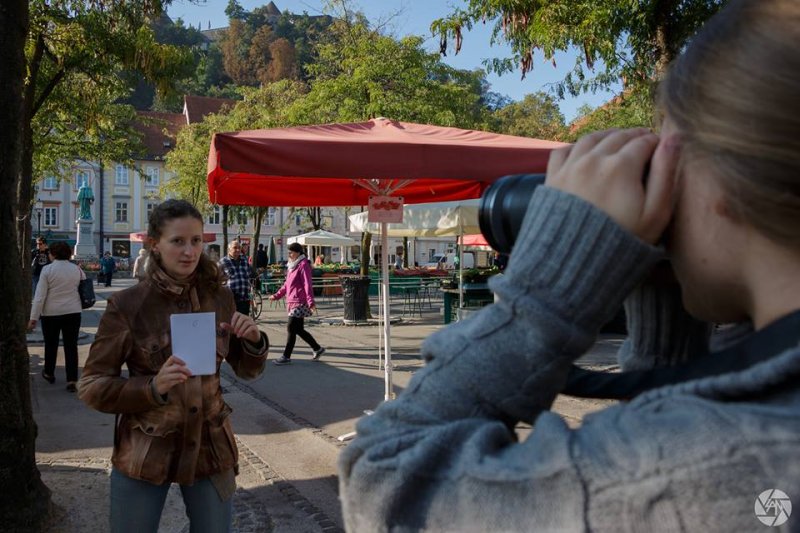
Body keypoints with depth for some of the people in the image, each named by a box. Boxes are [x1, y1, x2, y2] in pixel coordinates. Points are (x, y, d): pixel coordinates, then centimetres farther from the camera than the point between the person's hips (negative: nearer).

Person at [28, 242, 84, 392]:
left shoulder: (47, 269, -10)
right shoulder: (77, 269, 0)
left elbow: (40, 295, -11)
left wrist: (34, 317, -8)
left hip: (51, 313, -2)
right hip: (73, 312, 2)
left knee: (51, 345, 17)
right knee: (71, 346, 4)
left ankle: (49, 374, 35)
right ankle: (72, 380, -1)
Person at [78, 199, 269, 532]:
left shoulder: (219, 298, -3)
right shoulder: (127, 304, -13)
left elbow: (246, 370, 7)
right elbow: (91, 386, -9)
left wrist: (254, 341, -14)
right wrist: (153, 388, -25)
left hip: (209, 446, 3)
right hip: (144, 451, -2)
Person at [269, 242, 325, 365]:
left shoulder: (303, 265, -10)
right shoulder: (292, 266, 17)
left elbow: (307, 285, -18)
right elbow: (287, 284, 24)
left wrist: (310, 302, -24)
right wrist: (276, 295, 19)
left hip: (299, 303, -9)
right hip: (292, 302, 9)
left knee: (291, 329, -8)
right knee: (298, 330, 11)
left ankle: (286, 357, -2)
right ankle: (317, 349, 24)